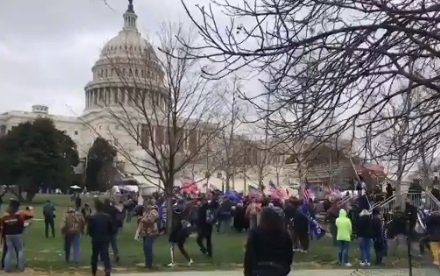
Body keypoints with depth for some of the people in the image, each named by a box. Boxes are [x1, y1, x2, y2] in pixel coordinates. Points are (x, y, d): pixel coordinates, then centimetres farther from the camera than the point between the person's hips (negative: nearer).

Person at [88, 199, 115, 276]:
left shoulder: (92, 218, -9)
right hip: (105, 239, 1)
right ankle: (108, 268, -26)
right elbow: (113, 229, -2)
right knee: (105, 254, 0)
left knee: (94, 256, 16)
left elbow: (90, 230, -8)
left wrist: (93, 236, 12)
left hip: (96, 239, -1)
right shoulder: (108, 217, -3)